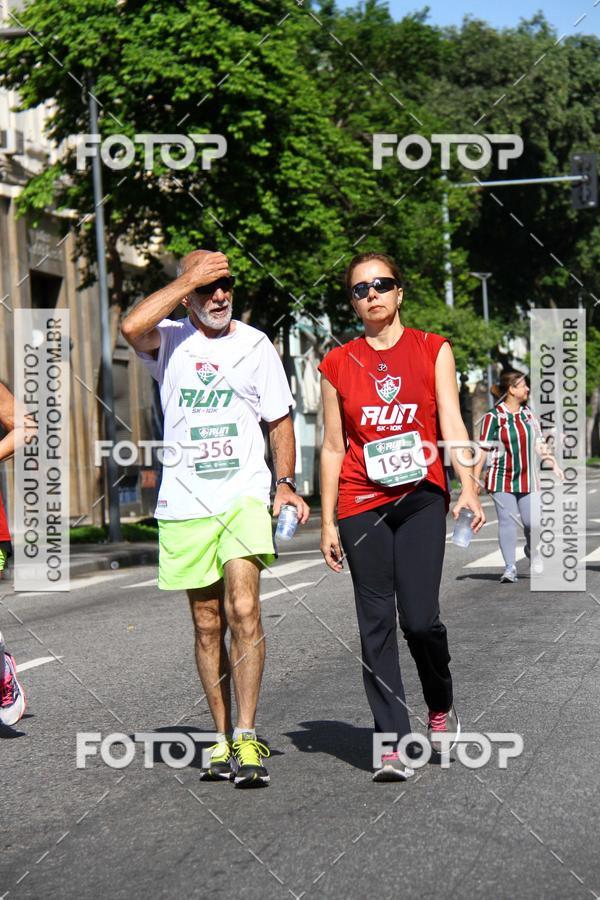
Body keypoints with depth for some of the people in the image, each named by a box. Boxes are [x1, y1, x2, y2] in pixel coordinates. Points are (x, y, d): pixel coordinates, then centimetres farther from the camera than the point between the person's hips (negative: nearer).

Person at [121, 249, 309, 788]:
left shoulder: (255, 344, 9)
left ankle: (247, 738, -15)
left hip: (244, 497, -1)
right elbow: (132, 327, -19)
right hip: (184, 503, 1)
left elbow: (281, 418, 14)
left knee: (243, 610, -17)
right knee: (208, 625, 7)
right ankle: (223, 739, 17)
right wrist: (191, 277, -12)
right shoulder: (169, 340, 5)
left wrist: (286, 484, 2)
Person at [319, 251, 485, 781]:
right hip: (362, 505, 1)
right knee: (377, 624, 0)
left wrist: (468, 487, -16)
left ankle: (441, 706, 19)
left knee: (420, 618, -11)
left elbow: (451, 424, -2)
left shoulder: (433, 349, 6)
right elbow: (333, 447, 10)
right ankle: (393, 743, 5)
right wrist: (327, 522, 7)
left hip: (421, 498, -1)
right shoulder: (338, 364, 8)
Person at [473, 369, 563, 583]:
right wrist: (475, 478, -9)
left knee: (531, 521, 1)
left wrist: (553, 463, 12)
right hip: (501, 479, -4)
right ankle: (510, 568, -1)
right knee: (507, 522, -7)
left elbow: (539, 443, 17)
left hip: (527, 478, 4)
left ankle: (532, 552, 33)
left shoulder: (529, 413, 8)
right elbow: (483, 449, -8)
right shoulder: (493, 417, -9)